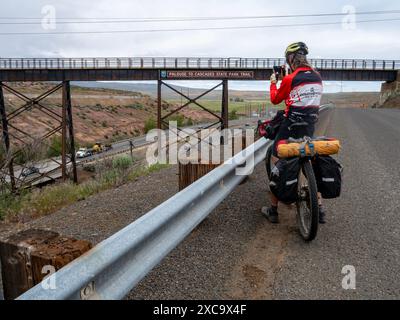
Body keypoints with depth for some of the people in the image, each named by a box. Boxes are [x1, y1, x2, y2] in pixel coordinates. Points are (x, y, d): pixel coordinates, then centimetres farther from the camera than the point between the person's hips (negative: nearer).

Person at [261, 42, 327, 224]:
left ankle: (273, 210, 10)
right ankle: (319, 210, 20)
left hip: (290, 127, -6)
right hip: (310, 127, 6)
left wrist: (273, 82, 20)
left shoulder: (289, 79, -12)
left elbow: (275, 100, 1)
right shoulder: (317, 77, 5)